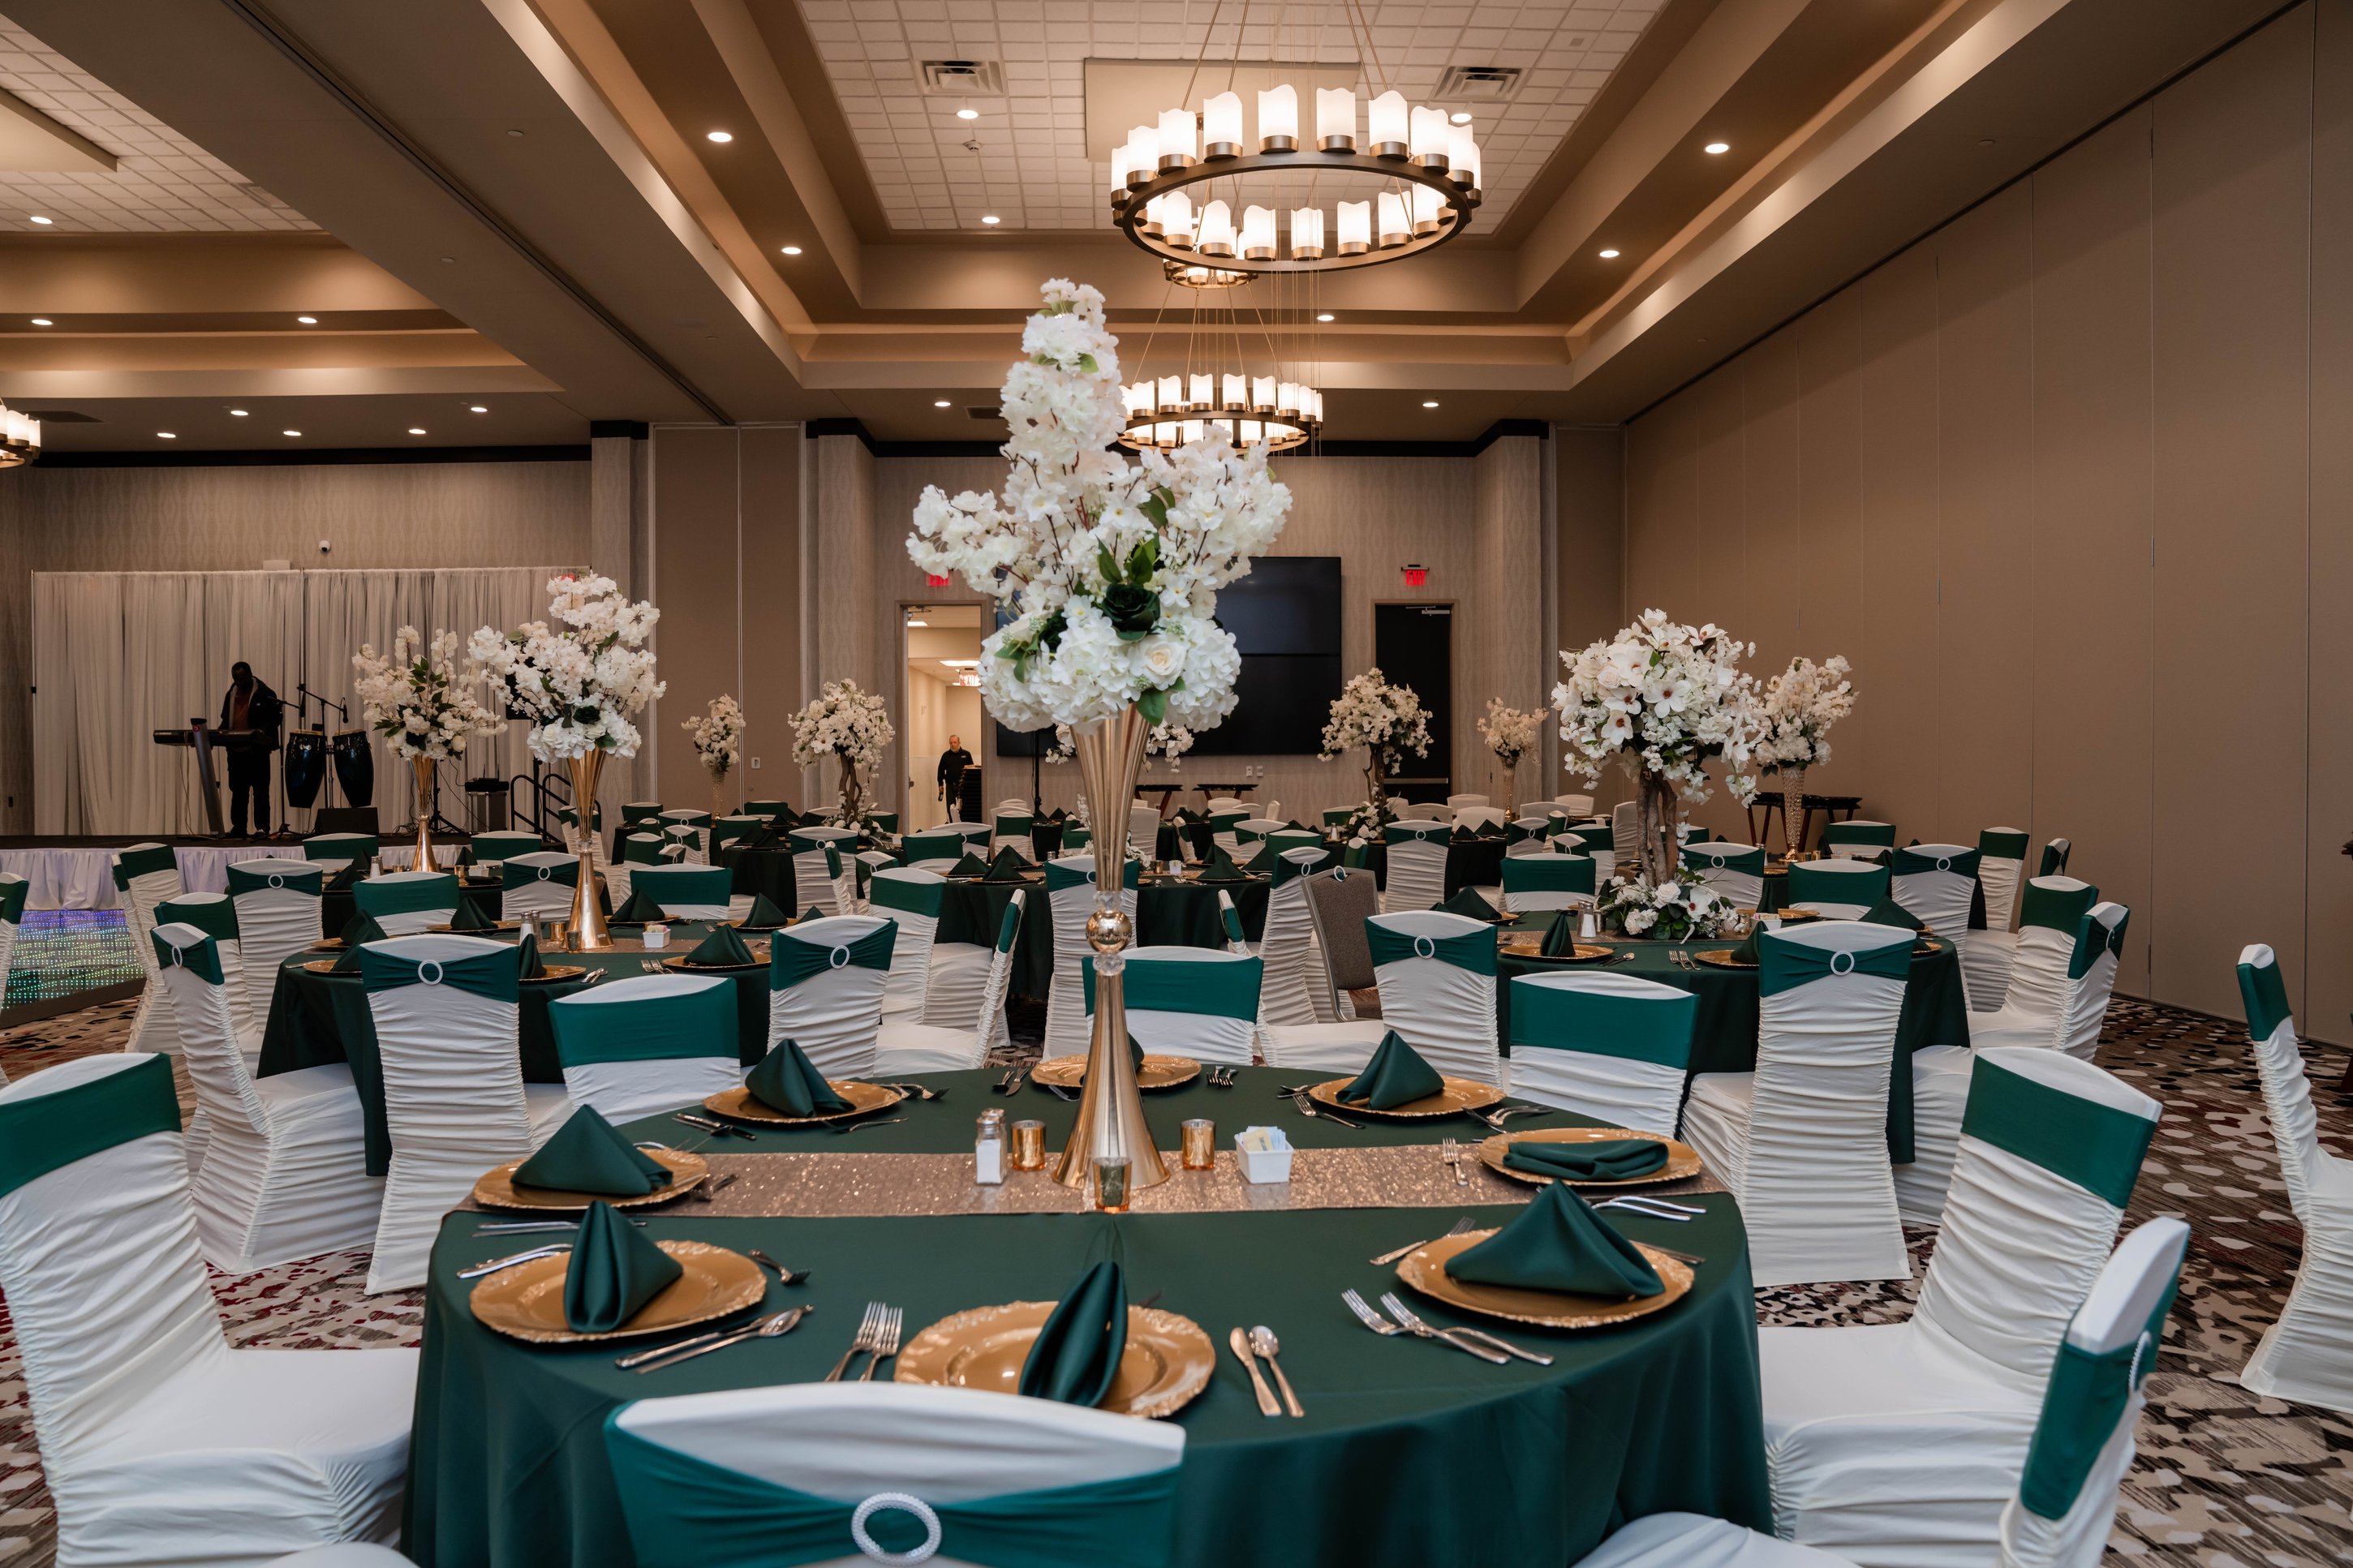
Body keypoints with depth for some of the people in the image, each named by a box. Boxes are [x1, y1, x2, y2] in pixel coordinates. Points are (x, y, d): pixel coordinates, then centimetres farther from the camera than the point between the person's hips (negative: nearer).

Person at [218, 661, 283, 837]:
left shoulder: (265, 694, -4)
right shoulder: (230, 694, 16)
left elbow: (276, 717, -9)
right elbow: (226, 720, 21)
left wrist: (263, 731, -25)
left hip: (257, 751, -6)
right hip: (235, 751, 6)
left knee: (260, 792, -3)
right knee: (237, 792, 9)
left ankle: (262, 828, -1)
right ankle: (238, 828, 13)